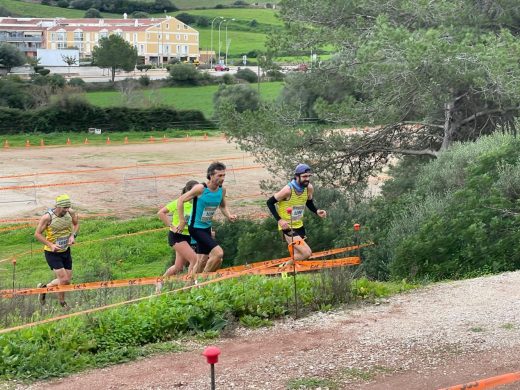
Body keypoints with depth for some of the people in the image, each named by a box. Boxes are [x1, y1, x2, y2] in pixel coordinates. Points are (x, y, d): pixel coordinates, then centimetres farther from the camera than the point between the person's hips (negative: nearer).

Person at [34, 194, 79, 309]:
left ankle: (44, 287, 31)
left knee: (68, 280, 7)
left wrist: (73, 235, -6)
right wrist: (51, 245, -24)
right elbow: (37, 234, -13)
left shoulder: (71, 213, -8)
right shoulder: (47, 217, -22)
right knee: (63, 279, -12)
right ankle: (62, 303, 13)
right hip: (52, 253, -6)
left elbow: (76, 224, 13)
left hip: (66, 251, 6)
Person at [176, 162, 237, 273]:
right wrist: (182, 221, -11)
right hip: (196, 227, -8)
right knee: (218, 253, -20)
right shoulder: (200, 189, -20)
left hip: (207, 228, 8)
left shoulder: (222, 190, -1)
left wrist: (229, 216, -3)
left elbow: (223, 206, 18)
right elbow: (181, 200, -12)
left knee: (202, 260, 15)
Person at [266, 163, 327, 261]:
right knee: (307, 253, -18)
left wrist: (317, 211, -6)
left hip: (299, 226, 7)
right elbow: (270, 202, -14)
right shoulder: (288, 190, -23)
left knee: (299, 255, 16)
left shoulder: (309, 188, -4)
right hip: (287, 227, -7)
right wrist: (279, 220, -22)